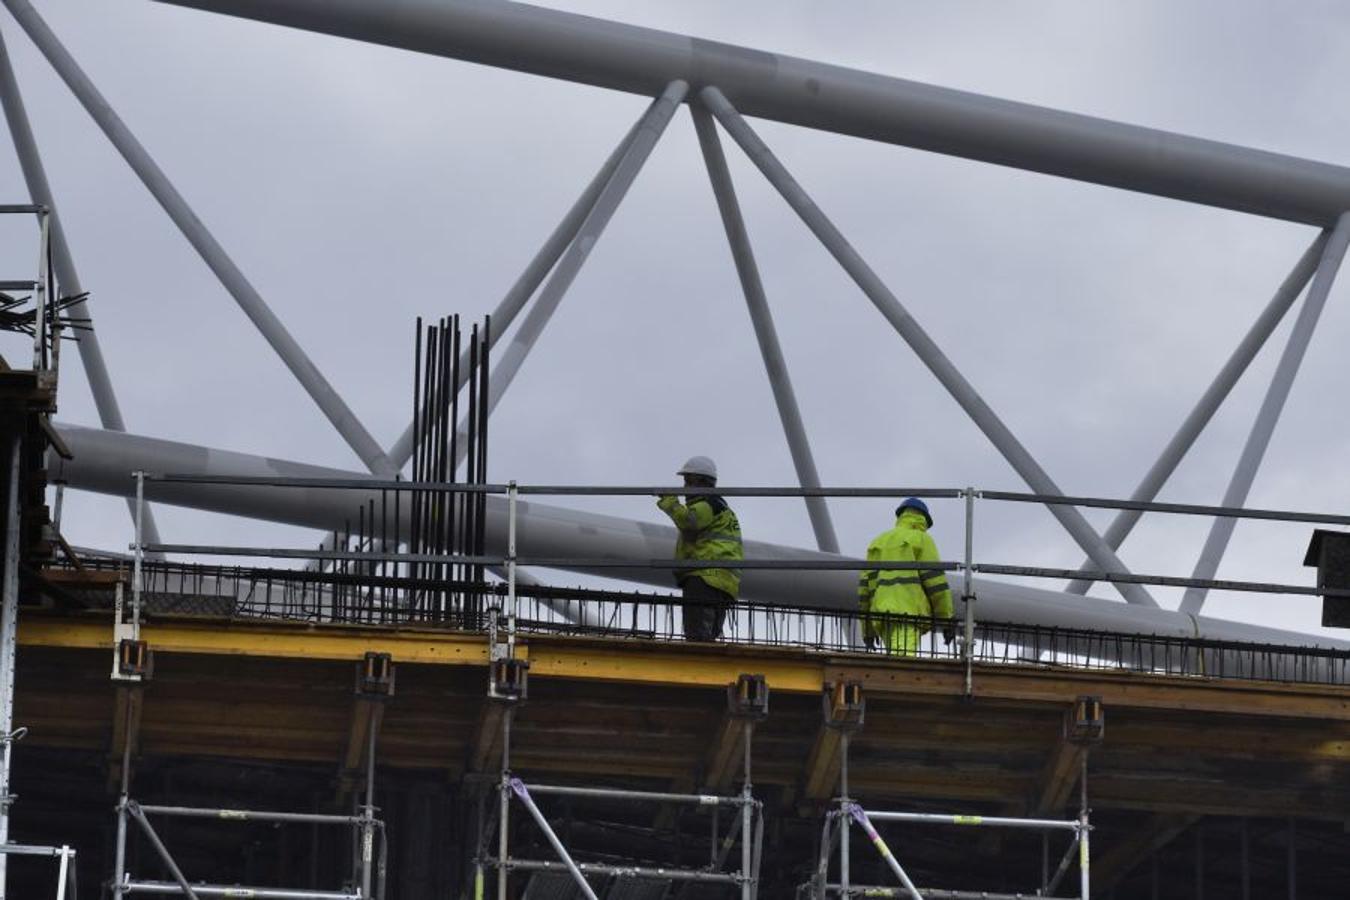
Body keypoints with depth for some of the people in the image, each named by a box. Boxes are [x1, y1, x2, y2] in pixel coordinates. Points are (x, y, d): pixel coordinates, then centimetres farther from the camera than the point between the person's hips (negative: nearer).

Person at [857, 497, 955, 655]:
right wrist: (947, 619, 0)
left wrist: (867, 629, 21)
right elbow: (935, 579, -2)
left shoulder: (878, 543, 25)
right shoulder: (921, 540, 8)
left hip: (881, 611, 6)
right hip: (909, 611, -6)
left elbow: (865, 585, 19)